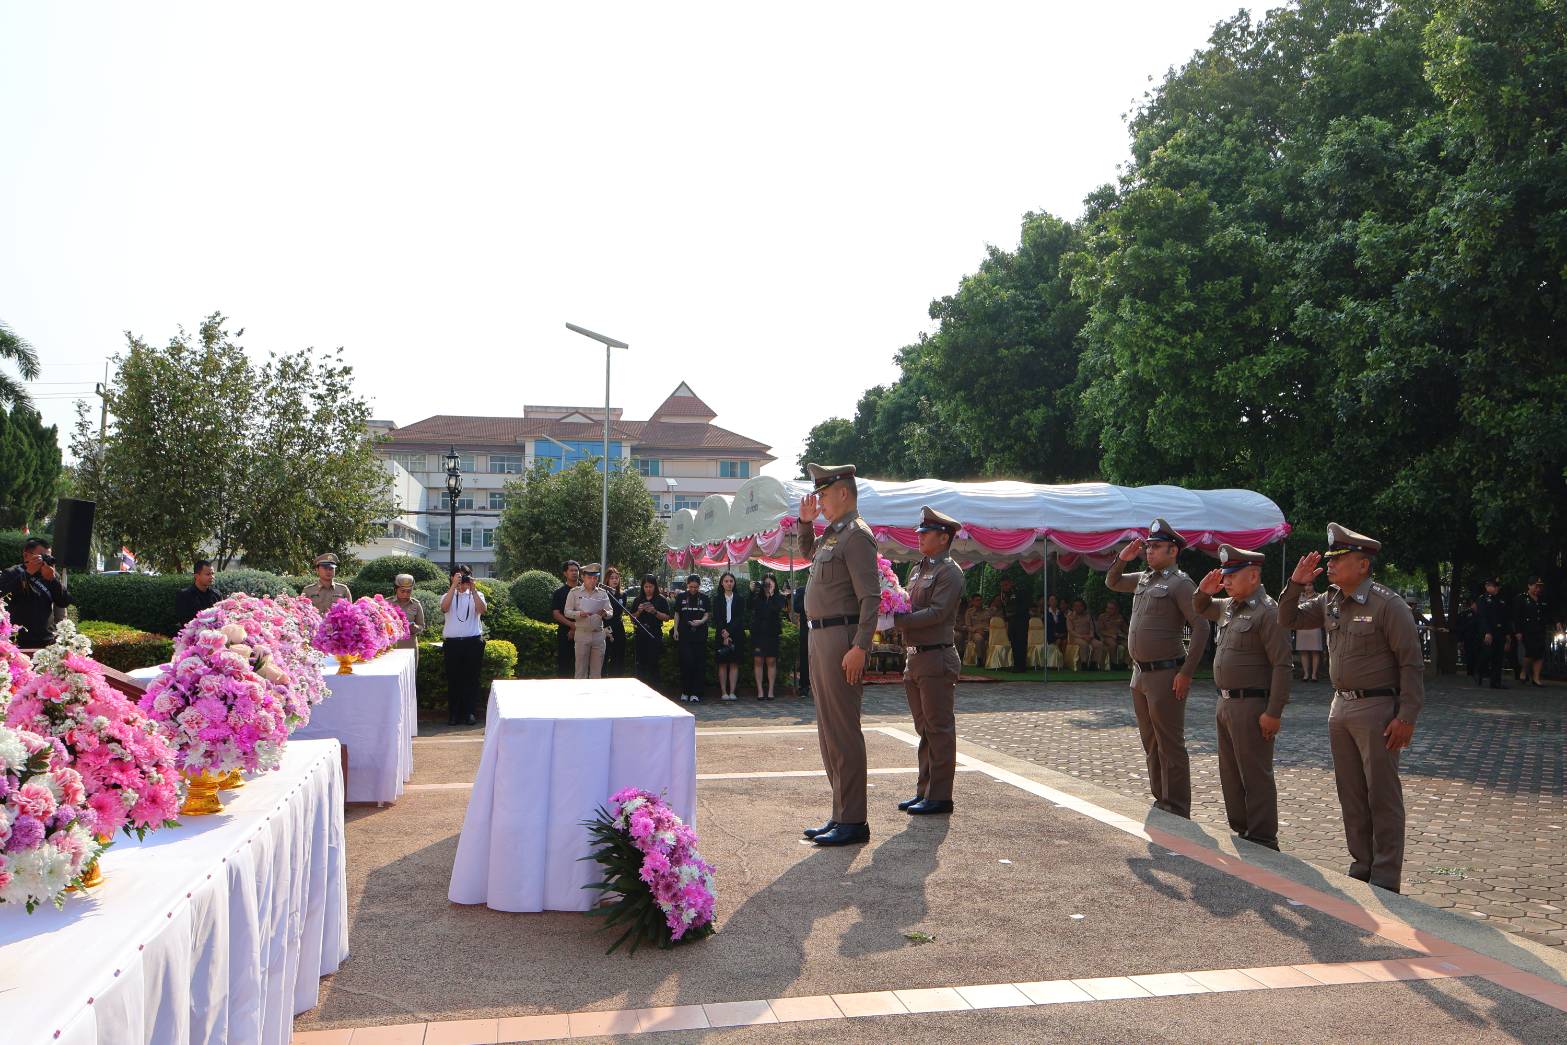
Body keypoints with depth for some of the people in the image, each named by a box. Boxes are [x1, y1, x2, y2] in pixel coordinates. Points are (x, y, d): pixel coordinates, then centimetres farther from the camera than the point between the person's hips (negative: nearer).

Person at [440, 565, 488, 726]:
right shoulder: (448, 596, 11)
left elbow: (482, 610, -11)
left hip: (473, 642, 0)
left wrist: (473, 589, -15)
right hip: (452, 642, 0)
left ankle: (470, 713, 7)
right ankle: (454, 714, 9)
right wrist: (454, 586, -16)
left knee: (471, 679, 1)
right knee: (453, 679, 2)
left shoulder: (476, 595, 11)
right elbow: (444, 608, -13)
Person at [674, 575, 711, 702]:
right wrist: (675, 630, 1)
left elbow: (707, 615, 7)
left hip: (700, 635, 1)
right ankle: (685, 692, 5)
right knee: (687, 662, -7)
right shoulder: (681, 597, 7)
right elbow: (677, 614, 10)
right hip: (684, 635, -1)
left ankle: (695, 693, 1)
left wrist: (701, 621, -14)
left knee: (699, 664, -2)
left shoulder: (704, 598, 9)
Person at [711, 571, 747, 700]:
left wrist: (729, 632, -11)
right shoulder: (717, 599, 8)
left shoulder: (740, 599, 7)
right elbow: (716, 619, 0)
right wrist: (724, 634, -11)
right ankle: (723, 692, 0)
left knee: (734, 664, -1)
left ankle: (732, 692, -1)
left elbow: (740, 618, -1)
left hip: (736, 635, 0)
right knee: (722, 664, -1)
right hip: (721, 635, 0)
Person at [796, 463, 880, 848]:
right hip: (821, 639, 10)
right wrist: (805, 520, 23)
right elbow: (807, 550, 40)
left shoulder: (856, 534, -12)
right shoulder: (831, 534, 17)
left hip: (842, 639, -10)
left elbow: (871, 596, -19)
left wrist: (859, 647, -25)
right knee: (829, 732, 13)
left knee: (843, 732, -7)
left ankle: (853, 822, -1)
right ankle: (841, 815, 21)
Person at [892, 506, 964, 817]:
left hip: (936, 658, -9)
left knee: (939, 728, -3)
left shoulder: (949, 572, -9)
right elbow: (908, 608, 16)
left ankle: (940, 796, 3)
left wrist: (896, 619, -20)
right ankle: (924, 790, 22)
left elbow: (936, 613, -19)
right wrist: (893, 612, -5)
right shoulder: (917, 570, 18)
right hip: (914, 658, 9)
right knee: (924, 729, 14)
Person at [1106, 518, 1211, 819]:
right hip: (1140, 673, 9)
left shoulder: (1180, 583, -11)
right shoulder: (1143, 579, 14)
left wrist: (1186, 673, -20)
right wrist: (1122, 559, 11)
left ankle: (1178, 813, 2)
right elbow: (1111, 583, 30)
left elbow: (1201, 627, -16)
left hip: (1165, 675, -8)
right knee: (1151, 744, 15)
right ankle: (1161, 801, 26)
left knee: (1170, 746, -4)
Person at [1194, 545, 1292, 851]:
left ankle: (1263, 842, 7)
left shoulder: (1267, 612, -15)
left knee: (1255, 776, -2)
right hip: (1226, 703, 9)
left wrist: (1273, 713, -21)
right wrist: (1204, 591, 10)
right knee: (1230, 774, 16)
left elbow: (1283, 665, -19)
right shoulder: (1228, 607, 12)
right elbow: (1201, 608, 33)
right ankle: (1240, 832, 28)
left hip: (1251, 706, -9)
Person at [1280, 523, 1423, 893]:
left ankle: (1385, 879, 9)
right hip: (1340, 707, 7)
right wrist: (1296, 584, 0)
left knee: (1382, 795, 0)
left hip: (1377, 709, -7)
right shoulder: (1329, 602, 7)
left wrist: (1407, 716, -17)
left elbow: (1411, 663, -13)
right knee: (1351, 793, 13)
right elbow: (1288, 619, 16)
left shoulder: (1387, 604, -13)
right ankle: (1361, 865, 25)